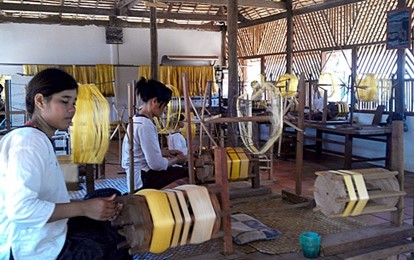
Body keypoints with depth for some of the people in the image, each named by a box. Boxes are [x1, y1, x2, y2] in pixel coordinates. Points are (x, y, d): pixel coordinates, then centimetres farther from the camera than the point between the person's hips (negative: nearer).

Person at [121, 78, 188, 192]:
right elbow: (156, 164, -23)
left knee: (185, 172, 9)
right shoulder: (145, 126, -23)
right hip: (142, 180, -9)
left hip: (139, 175, 9)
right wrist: (176, 159, -7)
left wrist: (165, 152, 9)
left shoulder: (137, 120, 7)